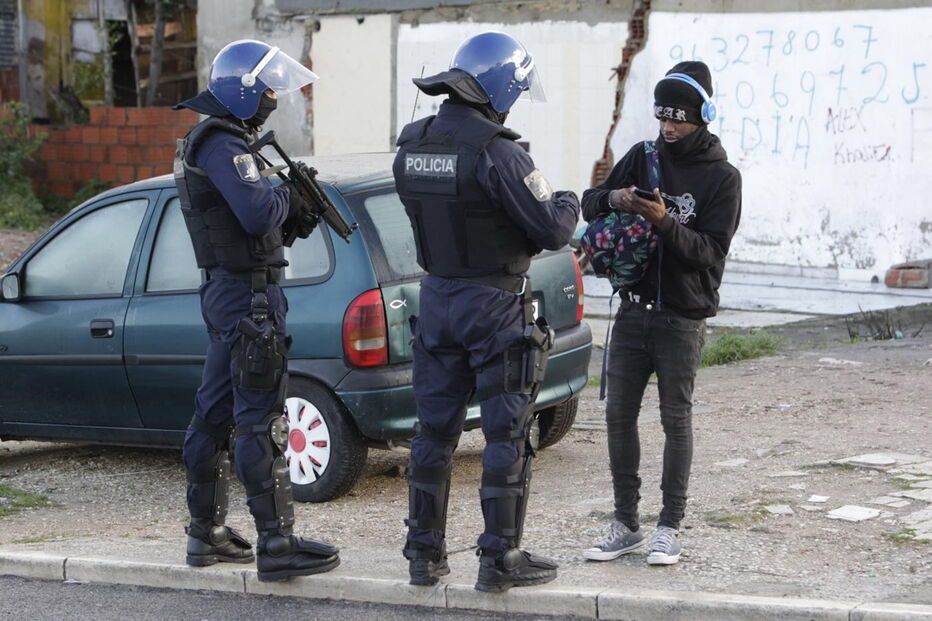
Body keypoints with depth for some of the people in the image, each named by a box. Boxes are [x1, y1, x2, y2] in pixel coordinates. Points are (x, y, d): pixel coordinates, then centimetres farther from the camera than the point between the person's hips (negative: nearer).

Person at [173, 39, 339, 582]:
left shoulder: (212, 140, 17)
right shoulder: (224, 144, -16)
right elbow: (259, 213, -29)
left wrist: (296, 214, 4)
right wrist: (287, 195, -8)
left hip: (226, 290, 11)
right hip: (249, 294, -11)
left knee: (216, 414, 14)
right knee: (262, 420, -9)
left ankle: (207, 532, 22)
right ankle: (278, 544, -7)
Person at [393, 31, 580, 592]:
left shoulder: (411, 148, 4)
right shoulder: (495, 152, -20)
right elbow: (551, 231, -16)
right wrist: (568, 203, 7)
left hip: (437, 297, 7)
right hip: (495, 304, -7)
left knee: (436, 430, 13)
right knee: (508, 434, 3)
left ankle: (425, 553, 18)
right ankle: (500, 558, 5)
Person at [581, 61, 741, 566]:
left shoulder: (722, 178, -4)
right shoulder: (643, 158, 7)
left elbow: (711, 251, -11)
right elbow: (589, 206, 10)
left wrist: (665, 222, -25)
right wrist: (613, 198, -12)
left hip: (683, 316, -4)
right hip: (634, 309, 4)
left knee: (676, 420, 1)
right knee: (619, 414, 4)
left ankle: (670, 528, 10)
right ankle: (625, 524, 13)